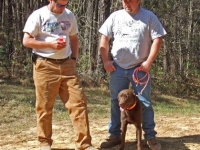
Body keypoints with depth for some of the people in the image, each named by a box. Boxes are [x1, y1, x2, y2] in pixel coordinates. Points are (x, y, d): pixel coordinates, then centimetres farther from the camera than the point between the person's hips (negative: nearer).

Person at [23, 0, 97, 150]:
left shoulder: (70, 16, 9)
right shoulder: (38, 15, -6)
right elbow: (26, 41, -8)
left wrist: (74, 58, 5)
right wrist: (50, 44, -16)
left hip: (66, 65, 4)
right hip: (45, 66, -4)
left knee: (78, 102, -2)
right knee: (45, 107, 4)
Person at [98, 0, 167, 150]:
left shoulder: (149, 17, -3)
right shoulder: (115, 16, 5)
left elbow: (157, 39, -5)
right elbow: (104, 38, 9)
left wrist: (149, 62, -11)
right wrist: (106, 60, 1)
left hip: (140, 68, -3)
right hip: (117, 68, 3)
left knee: (144, 103, 2)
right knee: (116, 102, 8)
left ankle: (150, 136, 12)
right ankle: (115, 135, 19)